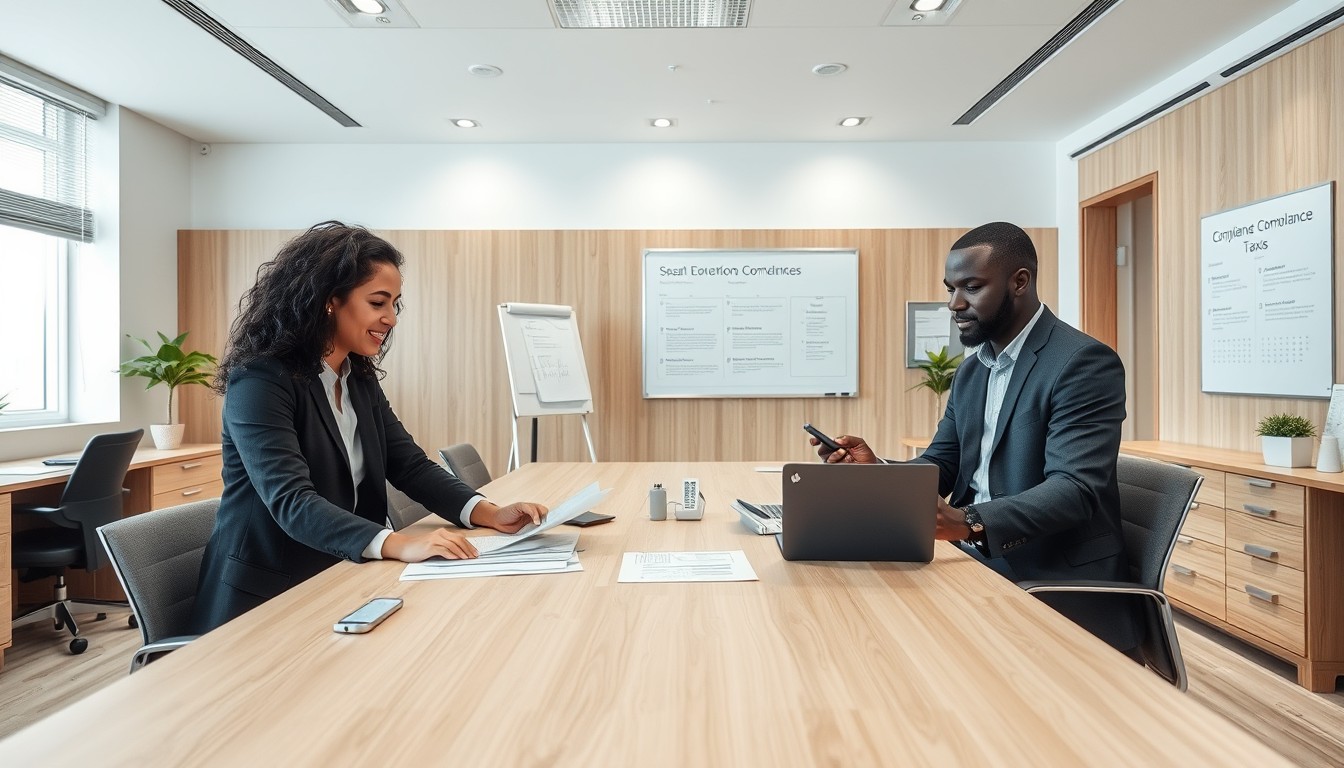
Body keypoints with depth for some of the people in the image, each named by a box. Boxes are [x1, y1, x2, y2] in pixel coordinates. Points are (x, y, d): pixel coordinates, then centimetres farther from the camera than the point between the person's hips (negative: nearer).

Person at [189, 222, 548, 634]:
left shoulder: (360, 379, 7)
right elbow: (291, 502, -27)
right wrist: (398, 544, -42)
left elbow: (411, 465, 3)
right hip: (263, 603, -6)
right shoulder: (260, 381, -16)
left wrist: (490, 513, -14)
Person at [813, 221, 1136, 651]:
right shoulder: (971, 370, 11)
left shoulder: (1085, 362, -13)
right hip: (976, 563, 7)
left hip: (1054, 586, -6)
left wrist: (970, 522, -39)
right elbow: (941, 466, 11)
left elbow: (1075, 489, -23)